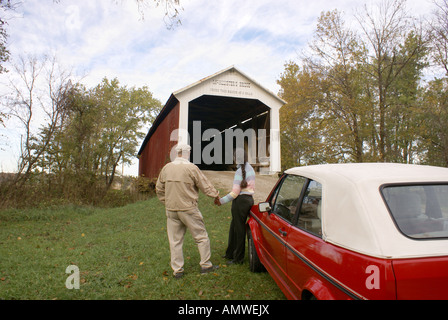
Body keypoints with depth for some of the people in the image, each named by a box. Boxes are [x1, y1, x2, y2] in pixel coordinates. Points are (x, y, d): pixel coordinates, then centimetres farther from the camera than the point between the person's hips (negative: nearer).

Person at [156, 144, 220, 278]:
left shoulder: (166, 168, 4)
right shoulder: (191, 168, -12)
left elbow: (159, 189, 12)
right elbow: (205, 186, -6)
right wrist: (216, 195, 10)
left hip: (171, 210, 5)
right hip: (188, 209, -5)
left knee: (175, 240, 12)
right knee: (201, 237, 11)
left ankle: (177, 270, 19)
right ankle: (205, 265, 19)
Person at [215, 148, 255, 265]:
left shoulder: (240, 171, -15)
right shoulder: (250, 169, 13)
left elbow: (235, 192, -18)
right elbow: (252, 188, 18)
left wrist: (222, 201, -11)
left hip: (240, 201, -9)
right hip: (249, 199, 9)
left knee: (239, 229, 1)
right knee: (233, 227, 18)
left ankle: (238, 258, 13)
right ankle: (230, 253, 30)